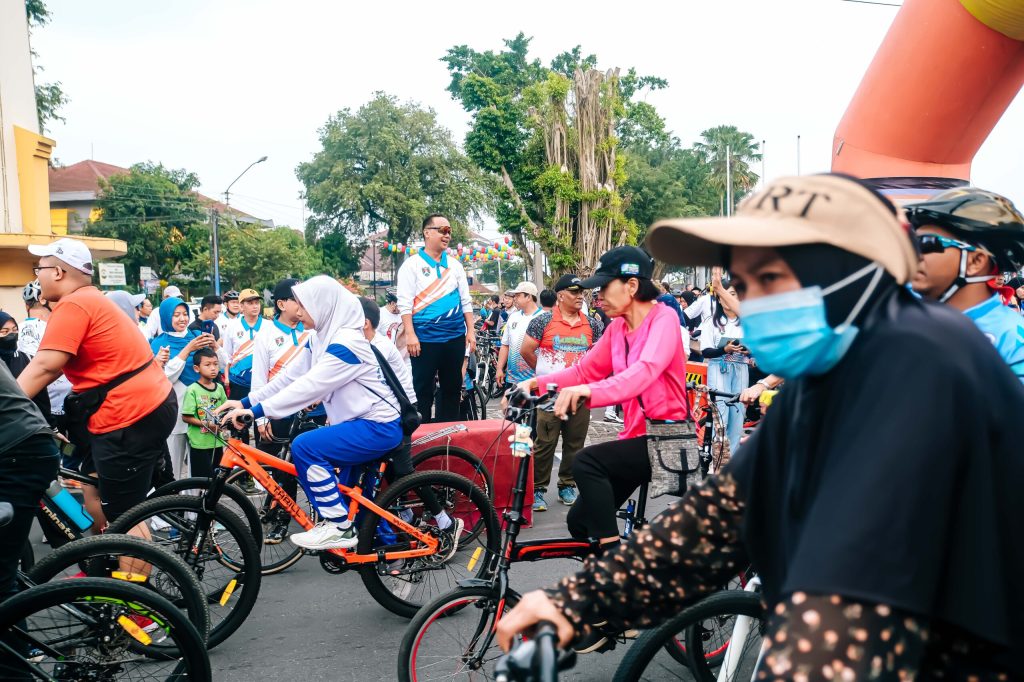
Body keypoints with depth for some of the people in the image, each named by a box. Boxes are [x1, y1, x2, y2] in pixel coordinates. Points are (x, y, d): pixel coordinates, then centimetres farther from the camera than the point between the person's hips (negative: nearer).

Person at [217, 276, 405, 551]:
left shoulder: (346, 342, -21)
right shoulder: (325, 338, 9)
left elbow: (310, 385, -29)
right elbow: (292, 376, 8)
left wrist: (257, 410, -30)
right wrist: (247, 401, 2)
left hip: (378, 427, -10)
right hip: (362, 424, 10)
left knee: (304, 446, -21)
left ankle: (338, 527, -12)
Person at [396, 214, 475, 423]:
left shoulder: (455, 265, 12)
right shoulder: (412, 265, -2)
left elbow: (465, 301, 14)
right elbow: (404, 303, -8)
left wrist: (470, 331, 7)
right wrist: (410, 334, -16)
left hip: (455, 337, 5)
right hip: (425, 338, -5)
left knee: (452, 387, 11)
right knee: (422, 389, 0)